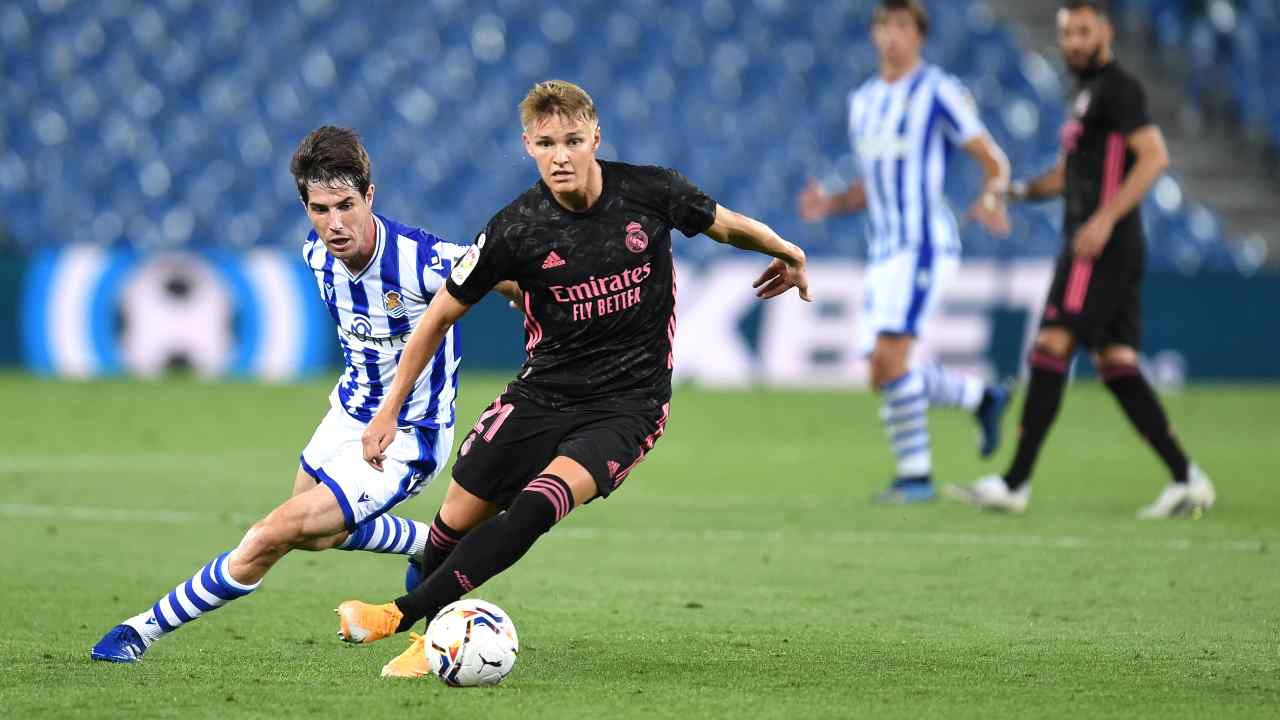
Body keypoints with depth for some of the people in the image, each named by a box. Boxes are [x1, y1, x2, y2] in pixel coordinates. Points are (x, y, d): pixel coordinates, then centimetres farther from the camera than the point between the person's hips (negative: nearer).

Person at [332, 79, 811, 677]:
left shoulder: (651, 192, -11)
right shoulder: (515, 230, -11)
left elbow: (722, 224, 12)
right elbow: (441, 314, 0)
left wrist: (785, 251, 28)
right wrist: (389, 410, 1)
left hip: (629, 402, -2)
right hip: (542, 395, 2)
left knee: (539, 504, -26)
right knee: (459, 516, 0)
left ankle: (404, 615, -25)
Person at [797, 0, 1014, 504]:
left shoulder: (939, 92, -5)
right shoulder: (862, 102, 17)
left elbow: (995, 162, -3)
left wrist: (991, 199, -25)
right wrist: (828, 206, 5)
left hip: (926, 243, -8)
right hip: (884, 251, 8)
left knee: (889, 356, -21)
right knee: (883, 377, 5)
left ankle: (916, 474, -13)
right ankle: (983, 398, 29)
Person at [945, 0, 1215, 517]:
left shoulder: (1118, 88, -7)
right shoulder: (1084, 95, 22)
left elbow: (1154, 156, -18)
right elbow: (1069, 173, 31)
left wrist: (1105, 218, -25)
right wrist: (1019, 190, 12)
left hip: (1104, 247, -10)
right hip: (1090, 245, 10)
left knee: (1051, 349, -12)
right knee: (1115, 364, 6)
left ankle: (1015, 483, -14)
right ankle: (1186, 480, 5)